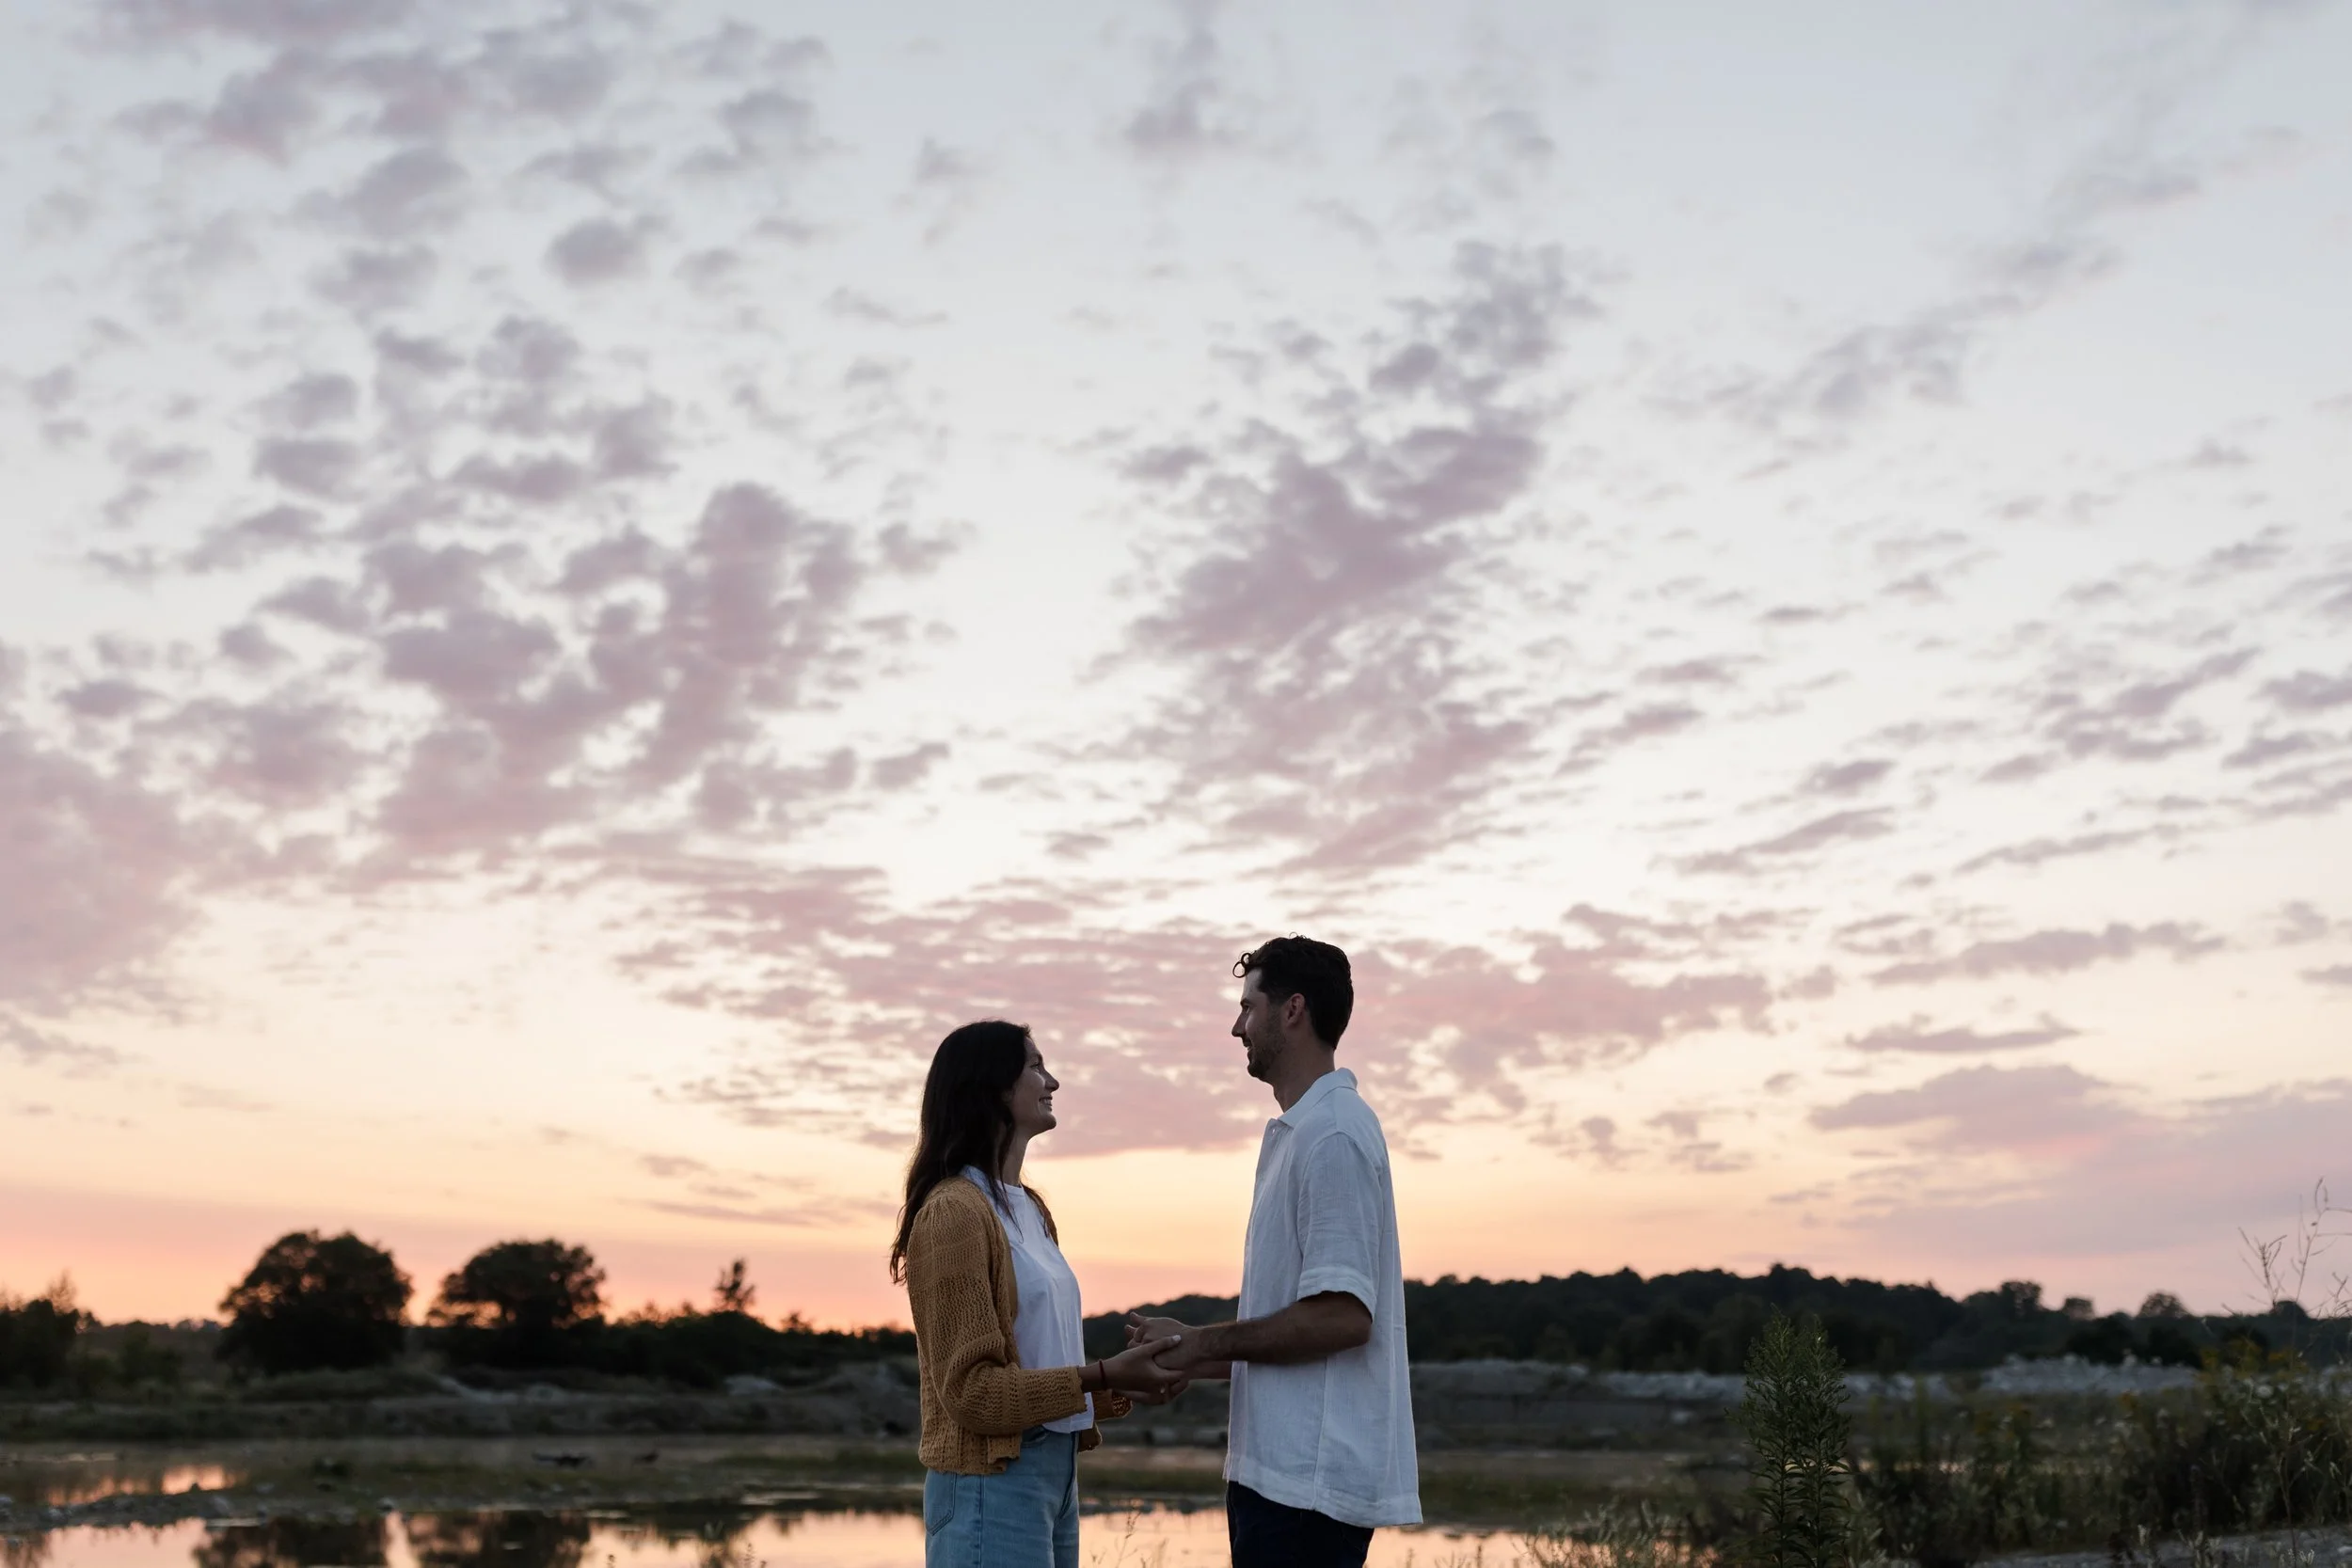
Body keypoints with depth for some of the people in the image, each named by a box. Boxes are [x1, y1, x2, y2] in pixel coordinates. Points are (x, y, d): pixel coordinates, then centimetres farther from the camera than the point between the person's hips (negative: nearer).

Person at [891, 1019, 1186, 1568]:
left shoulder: (1030, 1209, 13)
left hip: (1054, 1471, 9)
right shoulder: (954, 1212, -14)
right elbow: (972, 1388, -18)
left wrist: (1122, 1381, -1)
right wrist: (1102, 1376, -19)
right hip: (992, 1482, -8)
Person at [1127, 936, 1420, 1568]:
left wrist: (1204, 1343, -12)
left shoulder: (1333, 1135, -15)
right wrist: (1188, 1358, 12)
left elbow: (1342, 1316, -21)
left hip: (1311, 1474, -10)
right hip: (1283, 1467, 10)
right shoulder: (1297, 1133, 17)